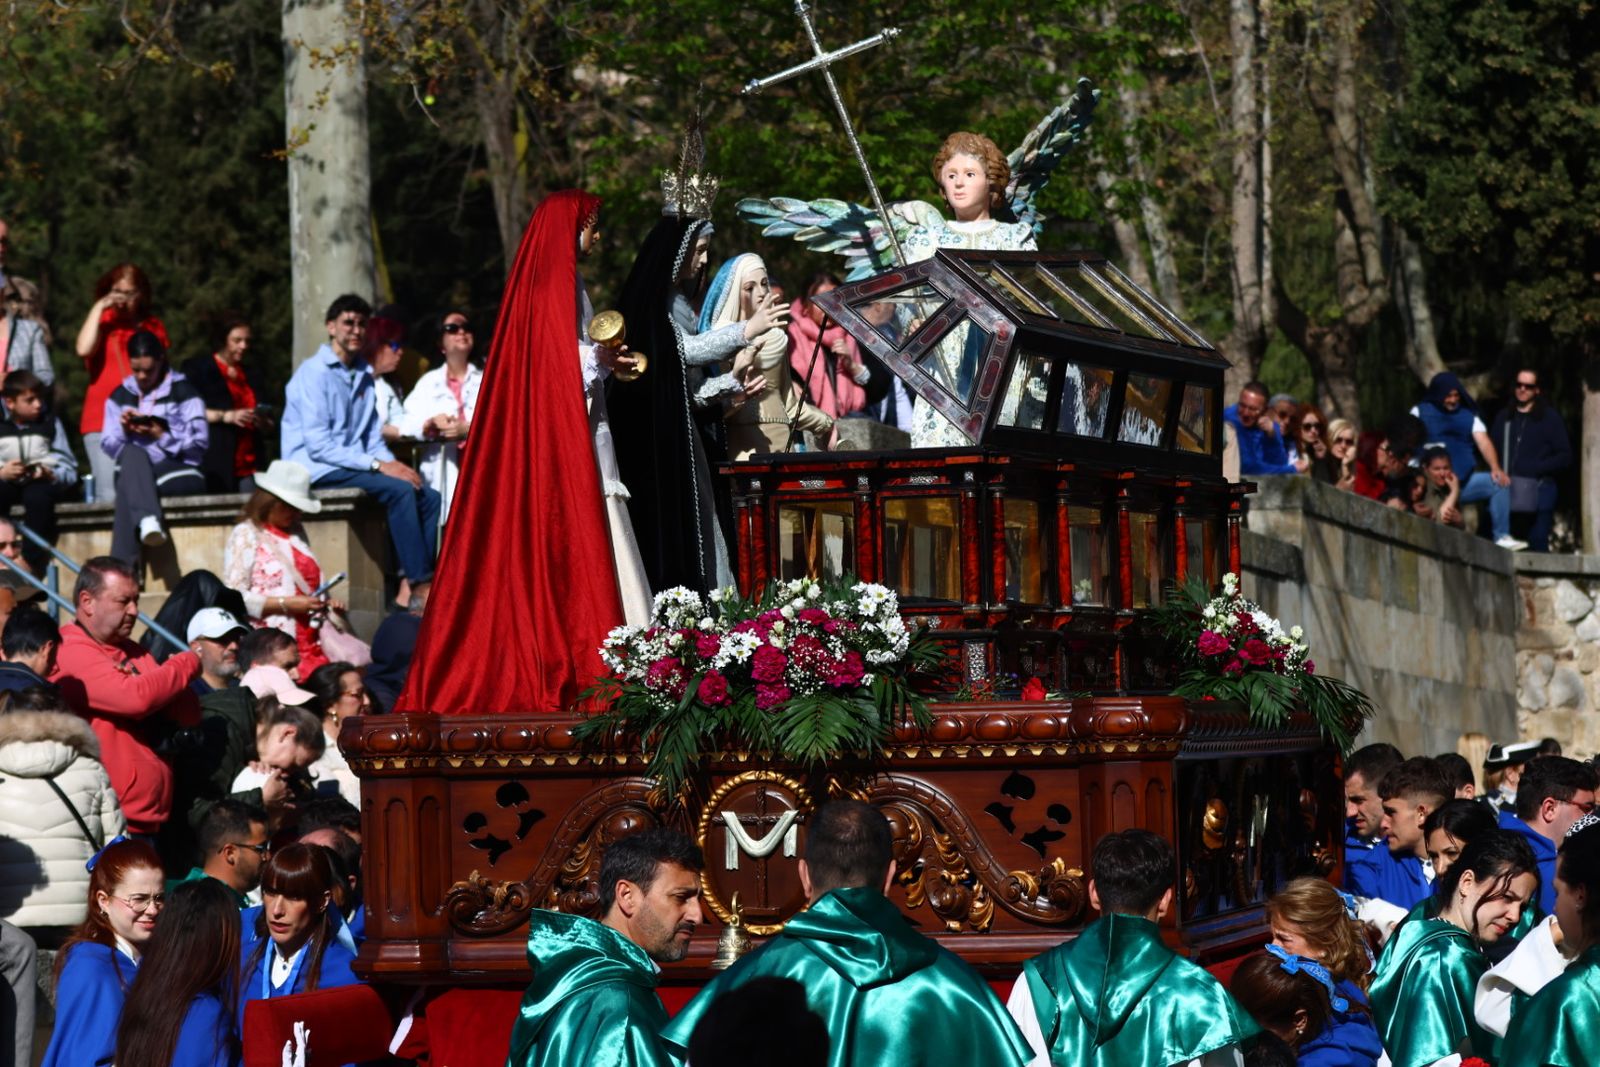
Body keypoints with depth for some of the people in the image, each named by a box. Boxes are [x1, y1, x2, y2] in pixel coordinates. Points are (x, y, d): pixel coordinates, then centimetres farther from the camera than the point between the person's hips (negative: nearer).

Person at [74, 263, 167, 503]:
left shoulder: (153, 327, 14)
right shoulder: (102, 322, 7)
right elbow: (84, 349, -15)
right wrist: (99, 307, -7)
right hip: (103, 420, -2)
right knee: (109, 495, -11)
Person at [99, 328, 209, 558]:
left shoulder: (183, 392, 5)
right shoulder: (120, 396, 17)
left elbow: (198, 444, -5)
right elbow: (108, 446, 10)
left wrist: (162, 436, -18)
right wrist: (124, 430, -11)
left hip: (178, 473, -3)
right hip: (133, 471, 3)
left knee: (127, 487, -36)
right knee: (132, 452, -36)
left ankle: (123, 567, -46)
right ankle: (147, 520, -61)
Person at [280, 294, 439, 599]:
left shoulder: (364, 376, 18)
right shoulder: (313, 373, -8)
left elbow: (374, 439, 18)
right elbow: (318, 446, -16)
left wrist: (393, 464, -5)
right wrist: (378, 465, -20)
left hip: (353, 467, 8)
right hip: (317, 470, -8)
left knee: (430, 498, -10)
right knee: (399, 490, -28)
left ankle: (408, 586, -15)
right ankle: (420, 585, -28)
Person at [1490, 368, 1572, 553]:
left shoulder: (1549, 417, 6)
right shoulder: (1504, 417, 17)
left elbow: (1565, 456, 2)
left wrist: (1538, 468, -11)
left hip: (1539, 489, -3)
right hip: (1508, 490, 3)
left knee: (1538, 543, -10)